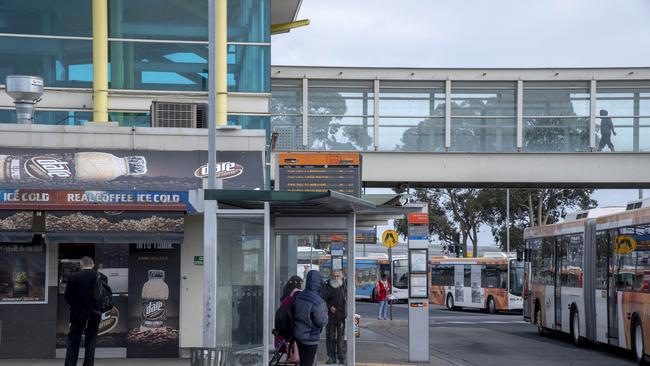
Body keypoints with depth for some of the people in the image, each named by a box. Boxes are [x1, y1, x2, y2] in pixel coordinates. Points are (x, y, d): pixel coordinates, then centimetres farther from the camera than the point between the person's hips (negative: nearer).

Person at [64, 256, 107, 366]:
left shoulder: (73, 277, -6)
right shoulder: (102, 278, -3)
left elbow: (67, 297, -3)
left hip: (77, 315, -1)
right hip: (94, 315, 1)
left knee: (73, 344, 5)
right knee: (90, 344, 7)